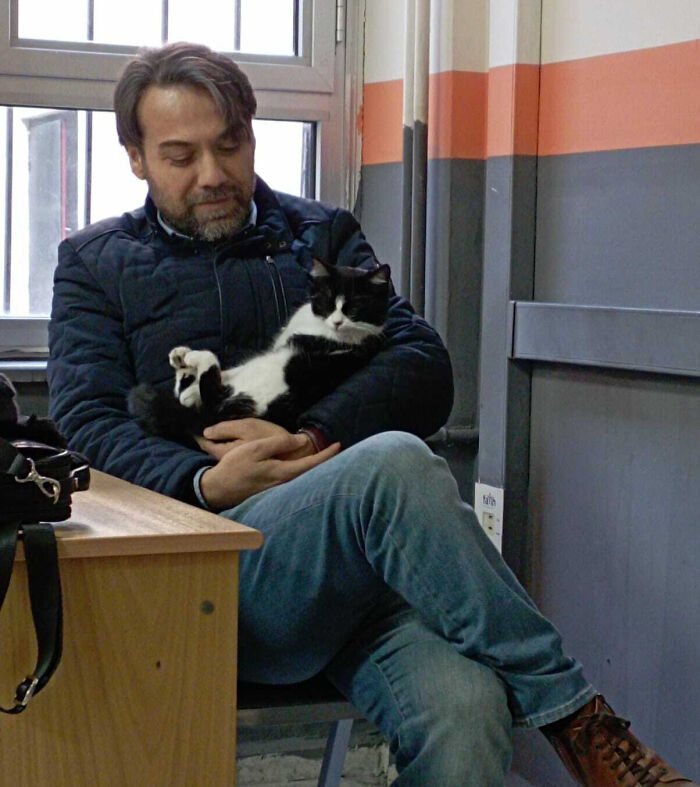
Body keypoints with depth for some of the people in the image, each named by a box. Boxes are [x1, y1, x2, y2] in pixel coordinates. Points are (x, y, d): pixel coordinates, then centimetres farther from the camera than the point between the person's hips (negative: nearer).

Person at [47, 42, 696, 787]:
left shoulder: (324, 235, 22)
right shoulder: (96, 262, 18)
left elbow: (424, 370, 8)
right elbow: (87, 419, 4)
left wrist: (311, 439, -11)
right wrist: (205, 484, -15)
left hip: (361, 560, 2)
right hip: (208, 558, -2)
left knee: (463, 714, -34)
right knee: (394, 462, -34)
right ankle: (574, 718, -25)